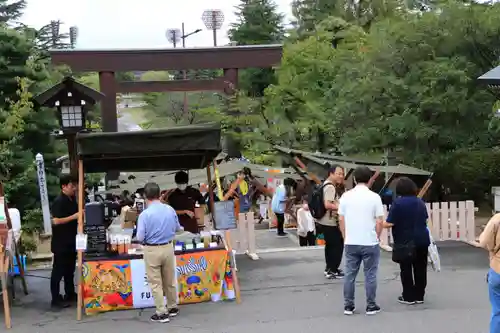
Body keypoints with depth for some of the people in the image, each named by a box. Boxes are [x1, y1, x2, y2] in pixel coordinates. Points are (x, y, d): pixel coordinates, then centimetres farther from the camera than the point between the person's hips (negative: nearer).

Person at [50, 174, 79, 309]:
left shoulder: (72, 199, 10)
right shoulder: (59, 201, -17)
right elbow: (56, 221, -24)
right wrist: (74, 217, -25)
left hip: (71, 241, 9)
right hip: (60, 243, -9)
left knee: (70, 269, 17)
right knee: (58, 271, -2)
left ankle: (70, 294, 28)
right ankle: (56, 299, 4)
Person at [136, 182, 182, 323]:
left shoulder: (145, 214, -18)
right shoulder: (170, 209, -3)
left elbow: (140, 237, -16)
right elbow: (177, 228, 12)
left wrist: (149, 235, 6)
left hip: (152, 250, -5)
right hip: (168, 247, 5)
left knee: (156, 283, 6)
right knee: (170, 280, 19)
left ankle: (162, 313, 10)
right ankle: (172, 307, 33)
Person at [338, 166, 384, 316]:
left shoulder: (346, 196, 0)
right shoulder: (374, 197, -8)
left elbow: (341, 220, 4)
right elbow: (379, 221, -7)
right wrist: (376, 237, 10)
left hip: (351, 243, 2)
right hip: (370, 243, -2)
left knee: (350, 275, 9)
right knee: (370, 275, 7)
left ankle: (348, 306, 13)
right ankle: (371, 306, 12)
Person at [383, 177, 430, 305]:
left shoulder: (397, 203, -13)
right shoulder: (420, 202, 8)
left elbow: (390, 223, -16)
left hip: (405, 242, -6)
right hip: (422, 240, 6)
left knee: (406, 270, 4)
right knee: (420, 269, 10)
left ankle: (409, 297, 8)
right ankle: (419, 296, 17)